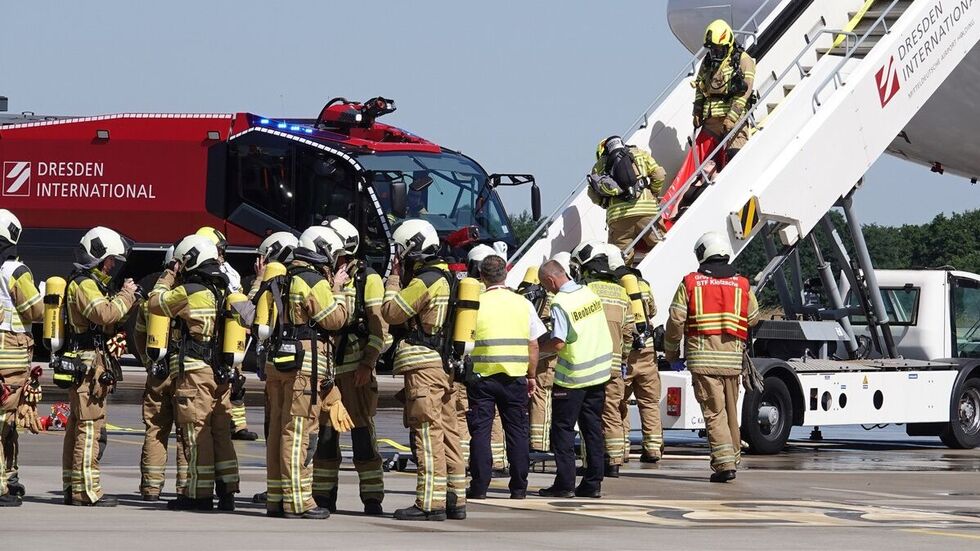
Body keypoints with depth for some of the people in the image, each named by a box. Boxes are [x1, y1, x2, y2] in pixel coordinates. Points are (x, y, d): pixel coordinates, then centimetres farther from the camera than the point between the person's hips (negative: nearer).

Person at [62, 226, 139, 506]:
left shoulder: (90, 284, 21)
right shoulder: (84, 285, -12)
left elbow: (105, 320, 21)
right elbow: (106, 314, -26)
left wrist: (125, 298, 9)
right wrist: (125, 296, -11)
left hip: (84, 365, 11)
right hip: (89, 364, -11)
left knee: (77, 426, 12)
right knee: (91, 427, -12)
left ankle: (72, 487, 16)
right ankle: (86, 490, -14)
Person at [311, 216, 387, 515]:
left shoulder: (367, 279, -2)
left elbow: (380, 326, -7)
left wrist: (367, 365, -14)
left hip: (355, 366, -6)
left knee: (362, 430, -6)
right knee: (325, 432, 7)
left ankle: (372, 498, -6)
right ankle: (324, 496, 12)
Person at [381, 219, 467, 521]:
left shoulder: (424, 282, -14)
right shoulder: (445, 278, 17)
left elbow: (391, 312, -11)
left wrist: (394, 278, 1)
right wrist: (401, 278, 17)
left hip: (425, 366, -10)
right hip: (447, 364, 10)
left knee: (428, 433, -10)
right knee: (448, 433, 11)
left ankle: (430, 502, -12)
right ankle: (455, 500, 14)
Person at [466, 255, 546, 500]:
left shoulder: (475, 304, -5)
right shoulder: (523, 304, 3)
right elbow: (533, 345, 7)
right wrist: (531, 376, 17)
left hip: (482, 376, -2)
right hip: (515, 377, 2)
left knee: (480, 432, 2)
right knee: (517, 432, 9)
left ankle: (479, 487, 0)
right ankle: (519, 487, 10)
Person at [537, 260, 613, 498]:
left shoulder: (561, 303, -18)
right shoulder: (589, 293, 5)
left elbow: (558, 343, -22)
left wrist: (538, 347, -4)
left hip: (573, 376, -7)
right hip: (599, 371, 7)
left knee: (563, 428, 2)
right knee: (592, 427, 11)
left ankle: (565, 484, -1)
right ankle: (593, 483, 11)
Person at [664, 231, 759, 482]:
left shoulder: (690, 283, 0)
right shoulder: (742, 285, 8)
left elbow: (676, 321, -4)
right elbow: (753, 319, 18)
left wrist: (671, 353, 9)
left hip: (702, 357, -3)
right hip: (732, 358, 3)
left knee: (714, 413, -5)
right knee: (731, 411, 16)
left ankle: (724, 463, -13)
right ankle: (733, 456, 25)